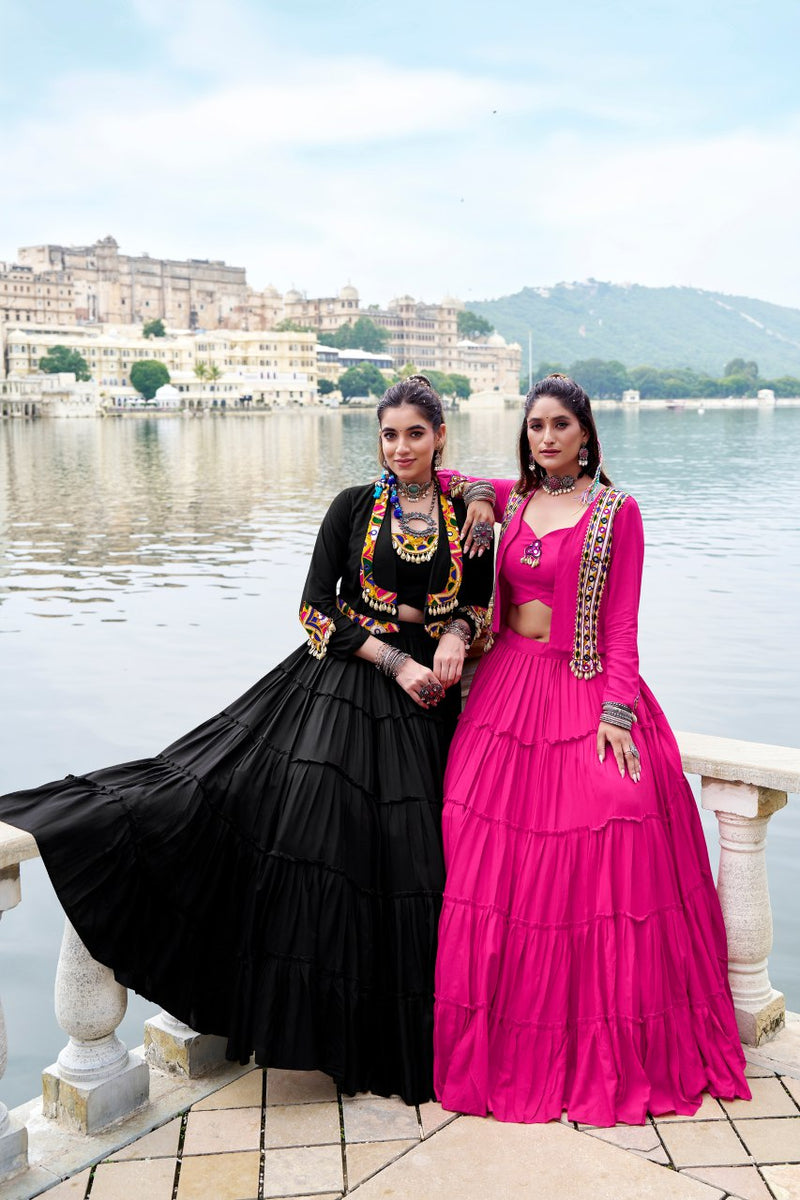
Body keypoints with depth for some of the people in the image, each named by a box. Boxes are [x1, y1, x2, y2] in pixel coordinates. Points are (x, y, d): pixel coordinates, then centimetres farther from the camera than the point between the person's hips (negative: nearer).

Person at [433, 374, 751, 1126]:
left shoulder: (616, 511, -1)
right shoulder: (511, 498, 10)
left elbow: (622, 623, -5)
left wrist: (616, 709, -15)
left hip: (583, 692, -4)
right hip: (508, 689, 4)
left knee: (600, 867, -4)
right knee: (496, 861, 3)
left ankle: (608, 1053, 13)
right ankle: (510, 1045, 18)